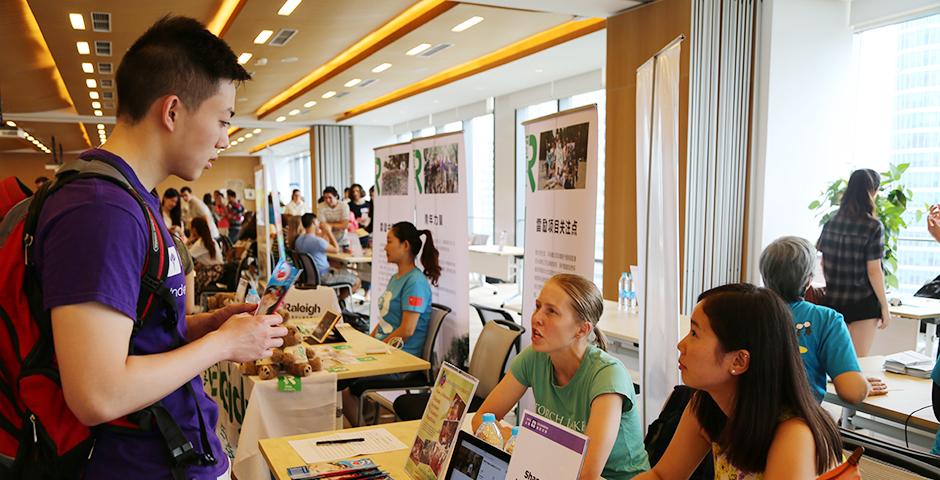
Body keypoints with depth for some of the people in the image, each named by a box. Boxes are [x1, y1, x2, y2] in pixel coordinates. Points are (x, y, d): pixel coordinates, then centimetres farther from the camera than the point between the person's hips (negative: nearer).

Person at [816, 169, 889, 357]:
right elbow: (873, 271, -13)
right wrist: (885, 307, -5)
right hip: (862, 303, -5)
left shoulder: (831, 223, 3)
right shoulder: (873, 227, -13)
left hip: (833, 301, 5)